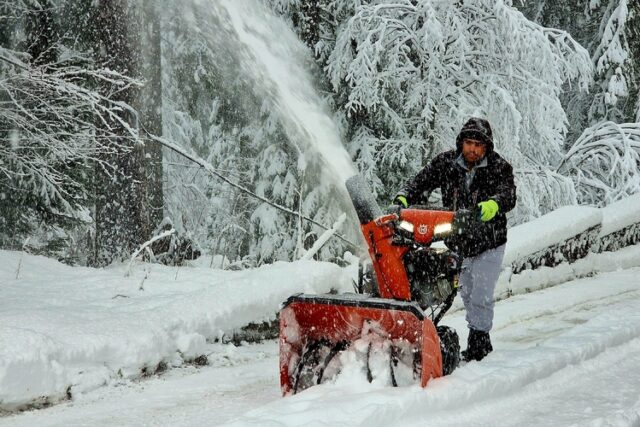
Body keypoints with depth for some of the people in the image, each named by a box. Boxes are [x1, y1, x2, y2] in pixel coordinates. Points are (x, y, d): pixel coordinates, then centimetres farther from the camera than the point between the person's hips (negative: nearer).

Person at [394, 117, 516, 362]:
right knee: (467, 295, 15)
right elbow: (422, 182, -13)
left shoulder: (499, 167, -13)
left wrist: (493, 204, -52)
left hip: (488, 244, -4)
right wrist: (404, 198, -34)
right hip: (457, 243, 4)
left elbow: (509, 195, -29)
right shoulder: (445, 163, -4)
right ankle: (481, 341, 30)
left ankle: (478, 342, 6)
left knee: (480, 297, -8)